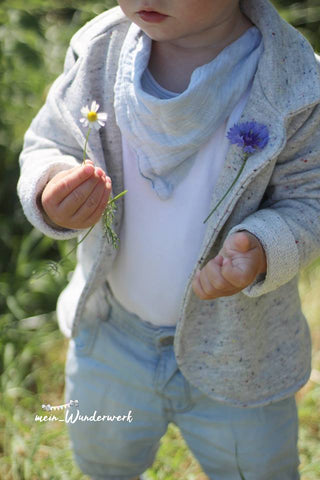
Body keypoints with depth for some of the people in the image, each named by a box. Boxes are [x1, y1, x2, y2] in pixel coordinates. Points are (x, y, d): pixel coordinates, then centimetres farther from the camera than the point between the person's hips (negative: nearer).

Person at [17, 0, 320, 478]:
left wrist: (261, 251, -37)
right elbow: (46, 145, -7)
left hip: (236, 352, -3)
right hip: (109, 332, 4)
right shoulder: (97, 52, -16)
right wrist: (50, 193, -31)